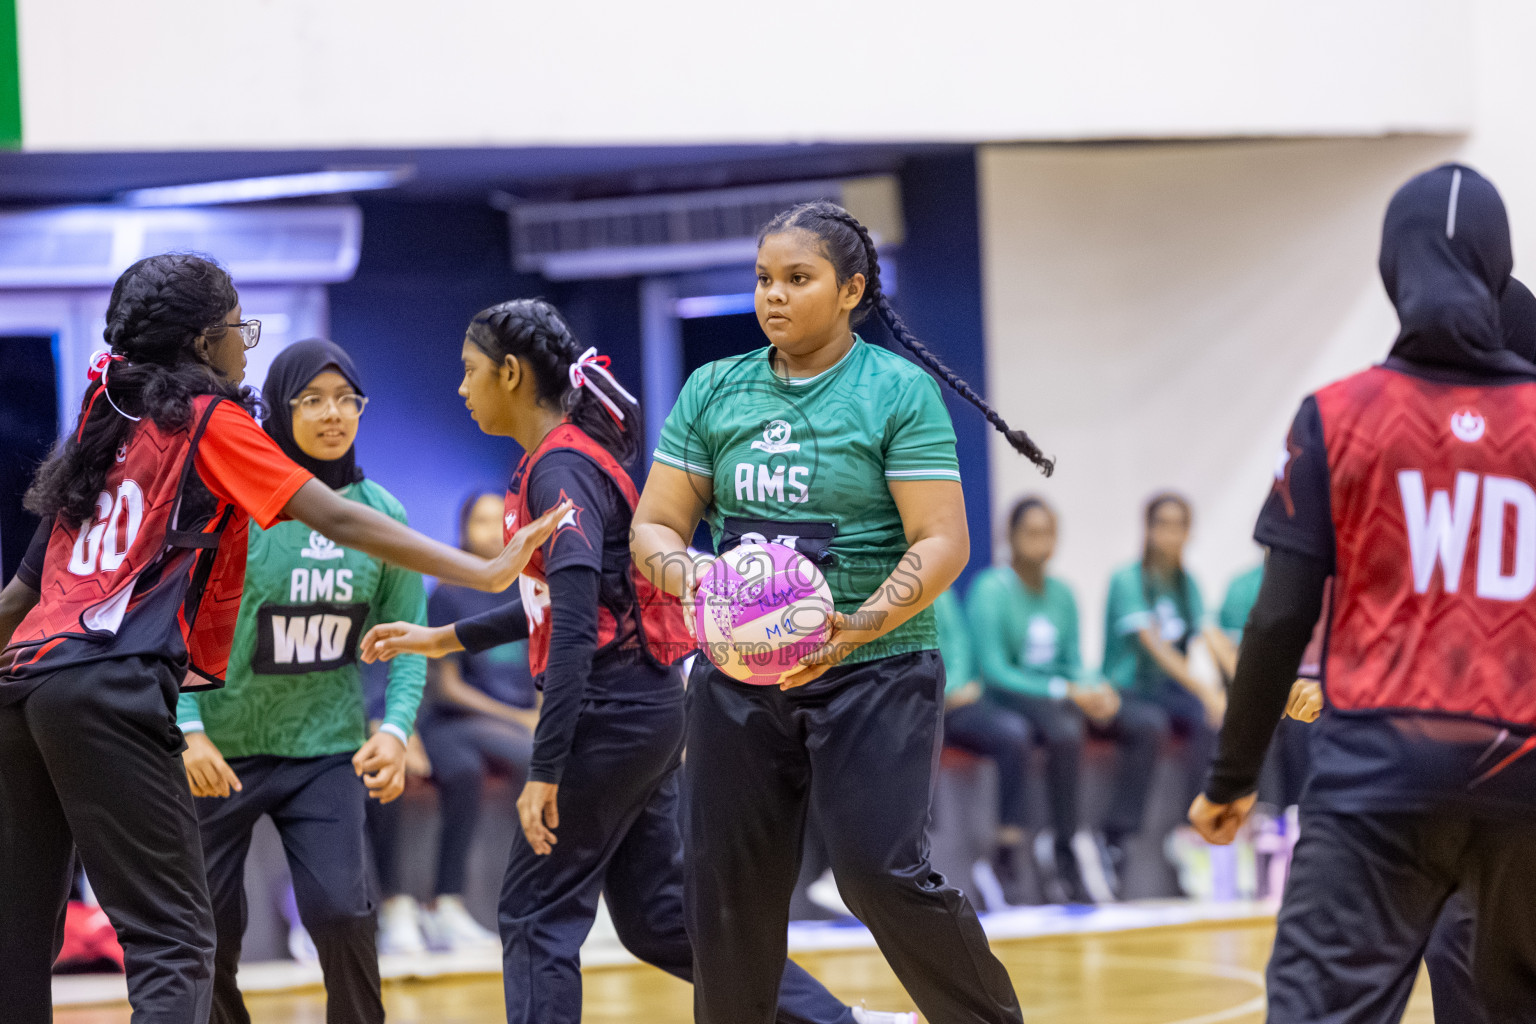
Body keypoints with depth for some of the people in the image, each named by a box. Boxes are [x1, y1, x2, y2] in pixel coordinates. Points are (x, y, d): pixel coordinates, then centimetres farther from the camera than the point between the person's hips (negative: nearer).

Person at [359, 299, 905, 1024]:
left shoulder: (560, 469, -16)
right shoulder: (568, 456, 13)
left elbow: (574, 628, -23)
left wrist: (546, 770, -25)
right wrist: (445, 639, 27)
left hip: (609, 713, -10)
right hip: (645, 710, 10)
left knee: (537, 913, -3)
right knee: (657, 915, 13)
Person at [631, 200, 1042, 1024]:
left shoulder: (899, 392, -5)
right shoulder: (713, 391, 8)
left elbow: (942, 543, -11)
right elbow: (655, 525, 8)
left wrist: (859, 627, -25)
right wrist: (686, 575, -15)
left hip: (873, 676, -4)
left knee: (881, 871, -14)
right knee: (728, 889, 4)